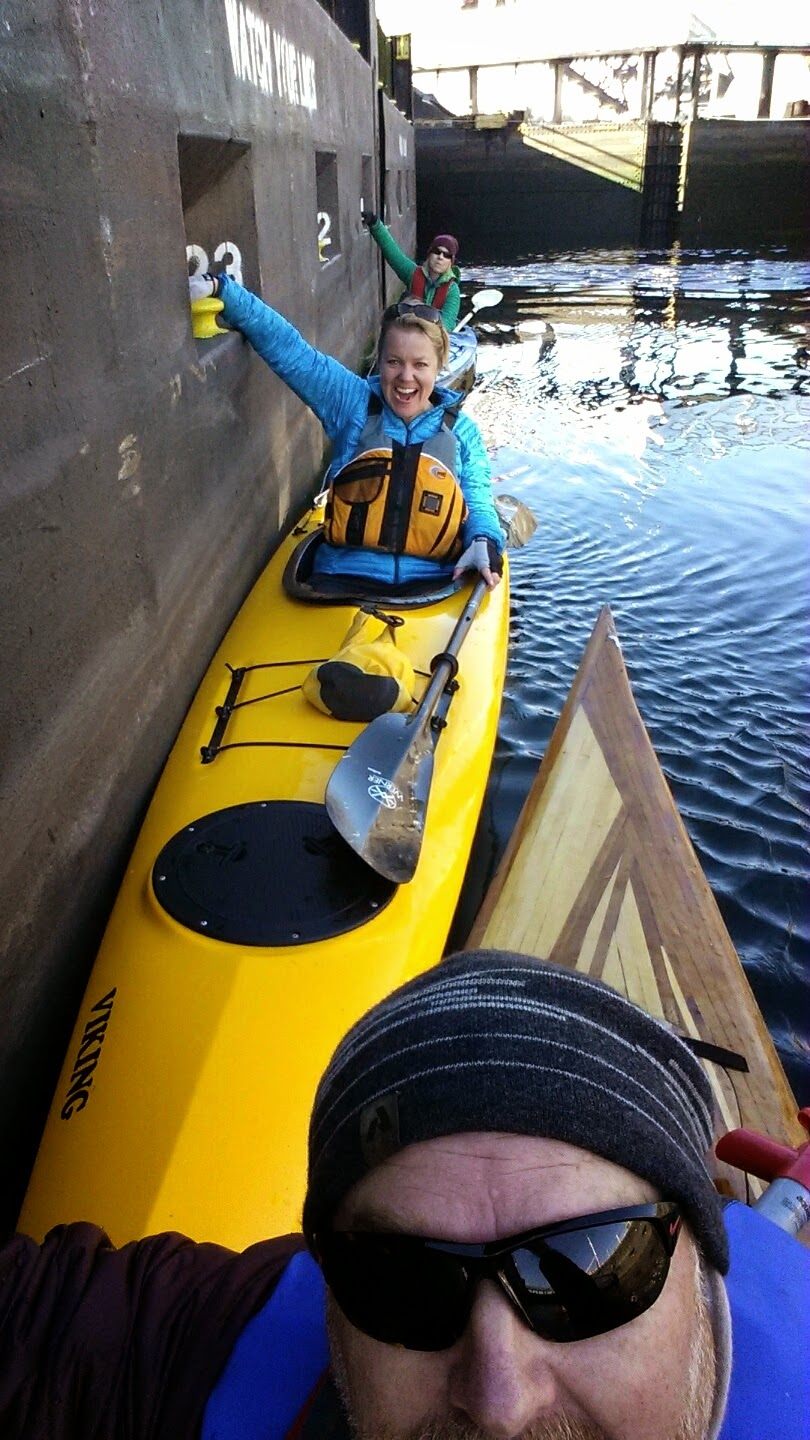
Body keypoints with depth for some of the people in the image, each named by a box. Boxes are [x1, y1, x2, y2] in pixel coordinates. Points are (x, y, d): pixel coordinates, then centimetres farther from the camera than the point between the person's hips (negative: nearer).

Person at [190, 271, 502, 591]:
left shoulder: (462, 432, 16)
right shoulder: (354, 402, 12)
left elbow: (478, 502, 13)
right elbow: (286, 347, 9)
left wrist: (485, 541, -11)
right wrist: (218, 288, 3)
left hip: (435, 584, 1)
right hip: (345, 575, -1)